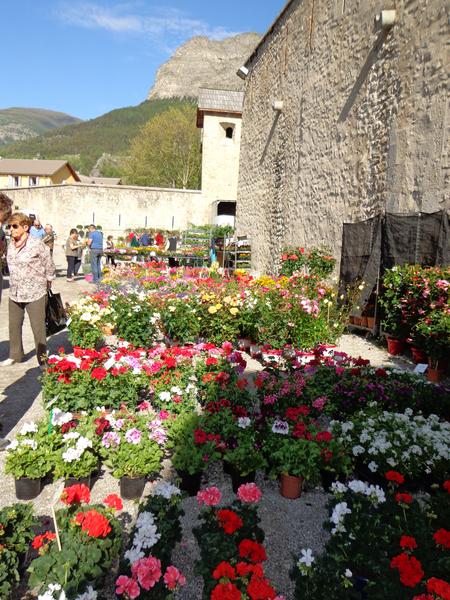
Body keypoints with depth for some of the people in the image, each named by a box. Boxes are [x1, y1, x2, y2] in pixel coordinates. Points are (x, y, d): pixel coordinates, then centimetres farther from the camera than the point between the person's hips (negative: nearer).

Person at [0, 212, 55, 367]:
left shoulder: (37, 244, -13)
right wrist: (15, 284, 14)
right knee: (14, 326, 15)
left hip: (35, 294, -6)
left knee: (38, 328, 0)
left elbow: (49, 267, -5)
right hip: (15, 294, 6)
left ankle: (43, 359, 13)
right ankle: (15, 355, 33)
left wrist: (46, 286, 3)